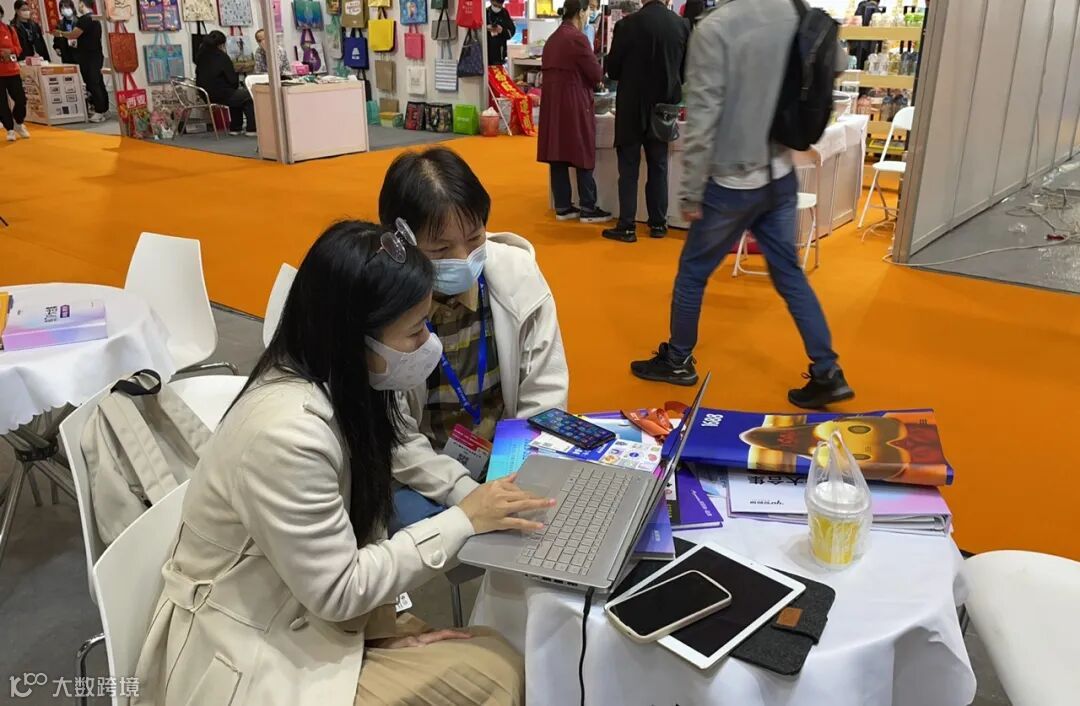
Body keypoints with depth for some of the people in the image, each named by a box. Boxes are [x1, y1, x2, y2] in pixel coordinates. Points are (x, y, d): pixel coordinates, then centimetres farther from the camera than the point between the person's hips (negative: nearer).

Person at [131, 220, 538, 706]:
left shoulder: (335, 386, -5)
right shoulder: (287, 433, -30)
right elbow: (338, 590, -22)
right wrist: (463, 520, -18)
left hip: (299, 620, 7)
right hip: (249, 663, -7)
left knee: (495, 660, -2)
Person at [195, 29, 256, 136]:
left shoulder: (201, 56, 8)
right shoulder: (222, 57, -13)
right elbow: (232, 79, -12)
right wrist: (237, 85, 12)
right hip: (220, 95, -8)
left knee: (237, 94, 30)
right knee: (248, 96, 9)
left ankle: (235, 127, 28)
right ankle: (252, 129, 4)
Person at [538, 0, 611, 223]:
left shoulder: (552, 39, 12)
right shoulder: (577, 38, -12)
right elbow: (596, 74, -11)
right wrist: (599, 74, 11)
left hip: (552, 102, 8)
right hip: (574, 103, -8)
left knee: (558, 155, 7)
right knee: (583, 156, -1)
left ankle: (563, 207, 12)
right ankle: (588, 209, 3)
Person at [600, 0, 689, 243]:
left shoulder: (627, 24, -14)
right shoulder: (682, 25, -3)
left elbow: (612, 69, -6)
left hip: (633, 107, -3)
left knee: (629, 169, 3)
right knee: (659, 167, 12)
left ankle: (627, 227, 4)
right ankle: (658, 224, 17)